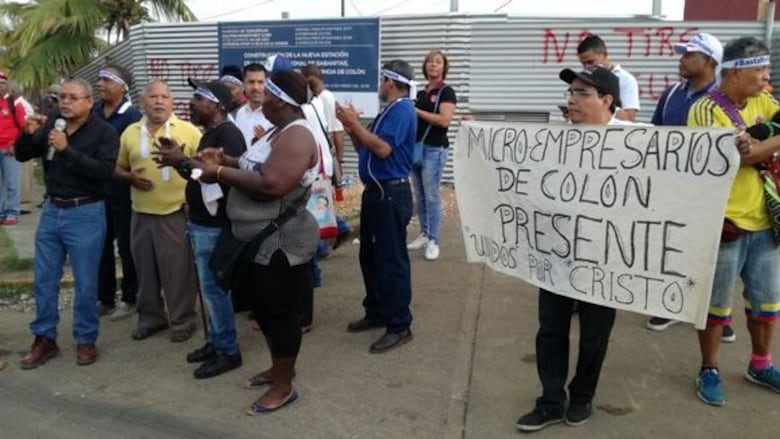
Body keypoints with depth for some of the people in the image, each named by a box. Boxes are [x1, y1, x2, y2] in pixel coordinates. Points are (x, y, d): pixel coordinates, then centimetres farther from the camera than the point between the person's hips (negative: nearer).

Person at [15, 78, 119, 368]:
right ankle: (45, 339, 27)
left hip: (86, 214, -5)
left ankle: (85, 340, 21)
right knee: (44, 280, 12)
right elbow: (22, 156, 7)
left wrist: (67, 149, -28)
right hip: (51, 210, 5)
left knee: (85, 283, 5)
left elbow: (104, 170, -23)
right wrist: (28, 134, -12)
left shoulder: (104, 132, -10)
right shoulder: (52, 123, 3)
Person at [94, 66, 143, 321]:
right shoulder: (93, 113, 9)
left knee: (126, 246, 5)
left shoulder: (132, 116, -11)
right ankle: (105, 299, 25)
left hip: (122, 192, -6)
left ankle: (130, 299, 18)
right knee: (101, 245, 12)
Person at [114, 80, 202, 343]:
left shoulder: (188, 131, -3)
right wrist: (130, 177, -5)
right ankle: (150, 317, 29)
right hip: (141, 213, 4)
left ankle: (182, 320, 17)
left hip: (176, 212, -4)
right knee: (145, 269, 13)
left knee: (178, 270, 3)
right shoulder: (130, 133, 9)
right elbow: (118, 168, 15)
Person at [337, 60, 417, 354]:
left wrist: (356, 125, -17)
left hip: (391, 194, -10)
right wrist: (352, 127, 4)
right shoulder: (390, 110, 17)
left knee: (391, 260, -5)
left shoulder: (402, 110, -13)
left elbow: (382, 149, -25)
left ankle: (399, 326, 3)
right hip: (376, 191, 10)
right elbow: (364, 149, 18)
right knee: (370, 255, 16)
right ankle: (376, 312, 29)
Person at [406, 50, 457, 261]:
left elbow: (444, 120, -19)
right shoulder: (421, 92, 16)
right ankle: (424, 235, 21)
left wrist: (416, 111, -17)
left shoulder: (446, 92, -6)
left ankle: (434, 241, 1)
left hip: (435, 149, -7)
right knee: (419, 195, 11)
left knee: (432, 196, -6)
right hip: (416, 147, 7)